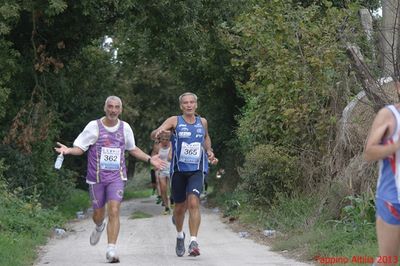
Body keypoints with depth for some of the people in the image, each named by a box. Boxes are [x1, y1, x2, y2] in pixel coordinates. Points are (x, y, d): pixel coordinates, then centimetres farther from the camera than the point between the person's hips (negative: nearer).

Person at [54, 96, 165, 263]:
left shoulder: (125, 127, 4)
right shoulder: (94, 126, -5)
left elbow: (132, 149, 20)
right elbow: (80, 148, -4)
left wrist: (149, 159, 13)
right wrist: (68, 150, -24)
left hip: (116, 177, 1)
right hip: (96, 178, 0)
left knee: (114, 211, -16)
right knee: (98, 214, 11)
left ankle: (111, 250, -14)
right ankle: (99, 227, 49)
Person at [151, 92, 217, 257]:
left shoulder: (202, 122, 6)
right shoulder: (174, 121, -3)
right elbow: (153, 136, -14)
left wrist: (209, 150, 9)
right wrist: (159, 132, -37)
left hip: (196, 170, 0)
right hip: (178, 170, 0)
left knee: (193, 202, -20)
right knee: (180, 206, 11)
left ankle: (193, 242, -21)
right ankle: (180, 235, 39)